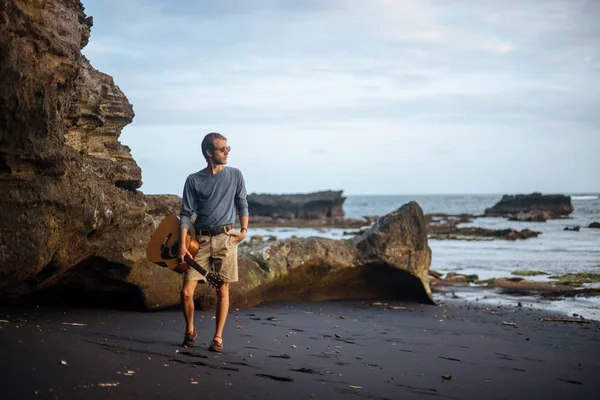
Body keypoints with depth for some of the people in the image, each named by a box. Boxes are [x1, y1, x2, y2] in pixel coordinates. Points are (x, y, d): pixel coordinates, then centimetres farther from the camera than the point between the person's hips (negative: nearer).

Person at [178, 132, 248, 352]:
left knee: (222, 290, 1)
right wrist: (182, 244, -6)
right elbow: (186, 214, 2)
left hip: (226, 238, 0)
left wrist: (244, 230, 1)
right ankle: (190, 330, 19)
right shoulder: (194, 180, 2)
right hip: (201, 239, 0)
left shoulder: (235, 175, 6)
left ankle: (218, 337, 11)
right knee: (186, 292, -5)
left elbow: (242, 204, 14)